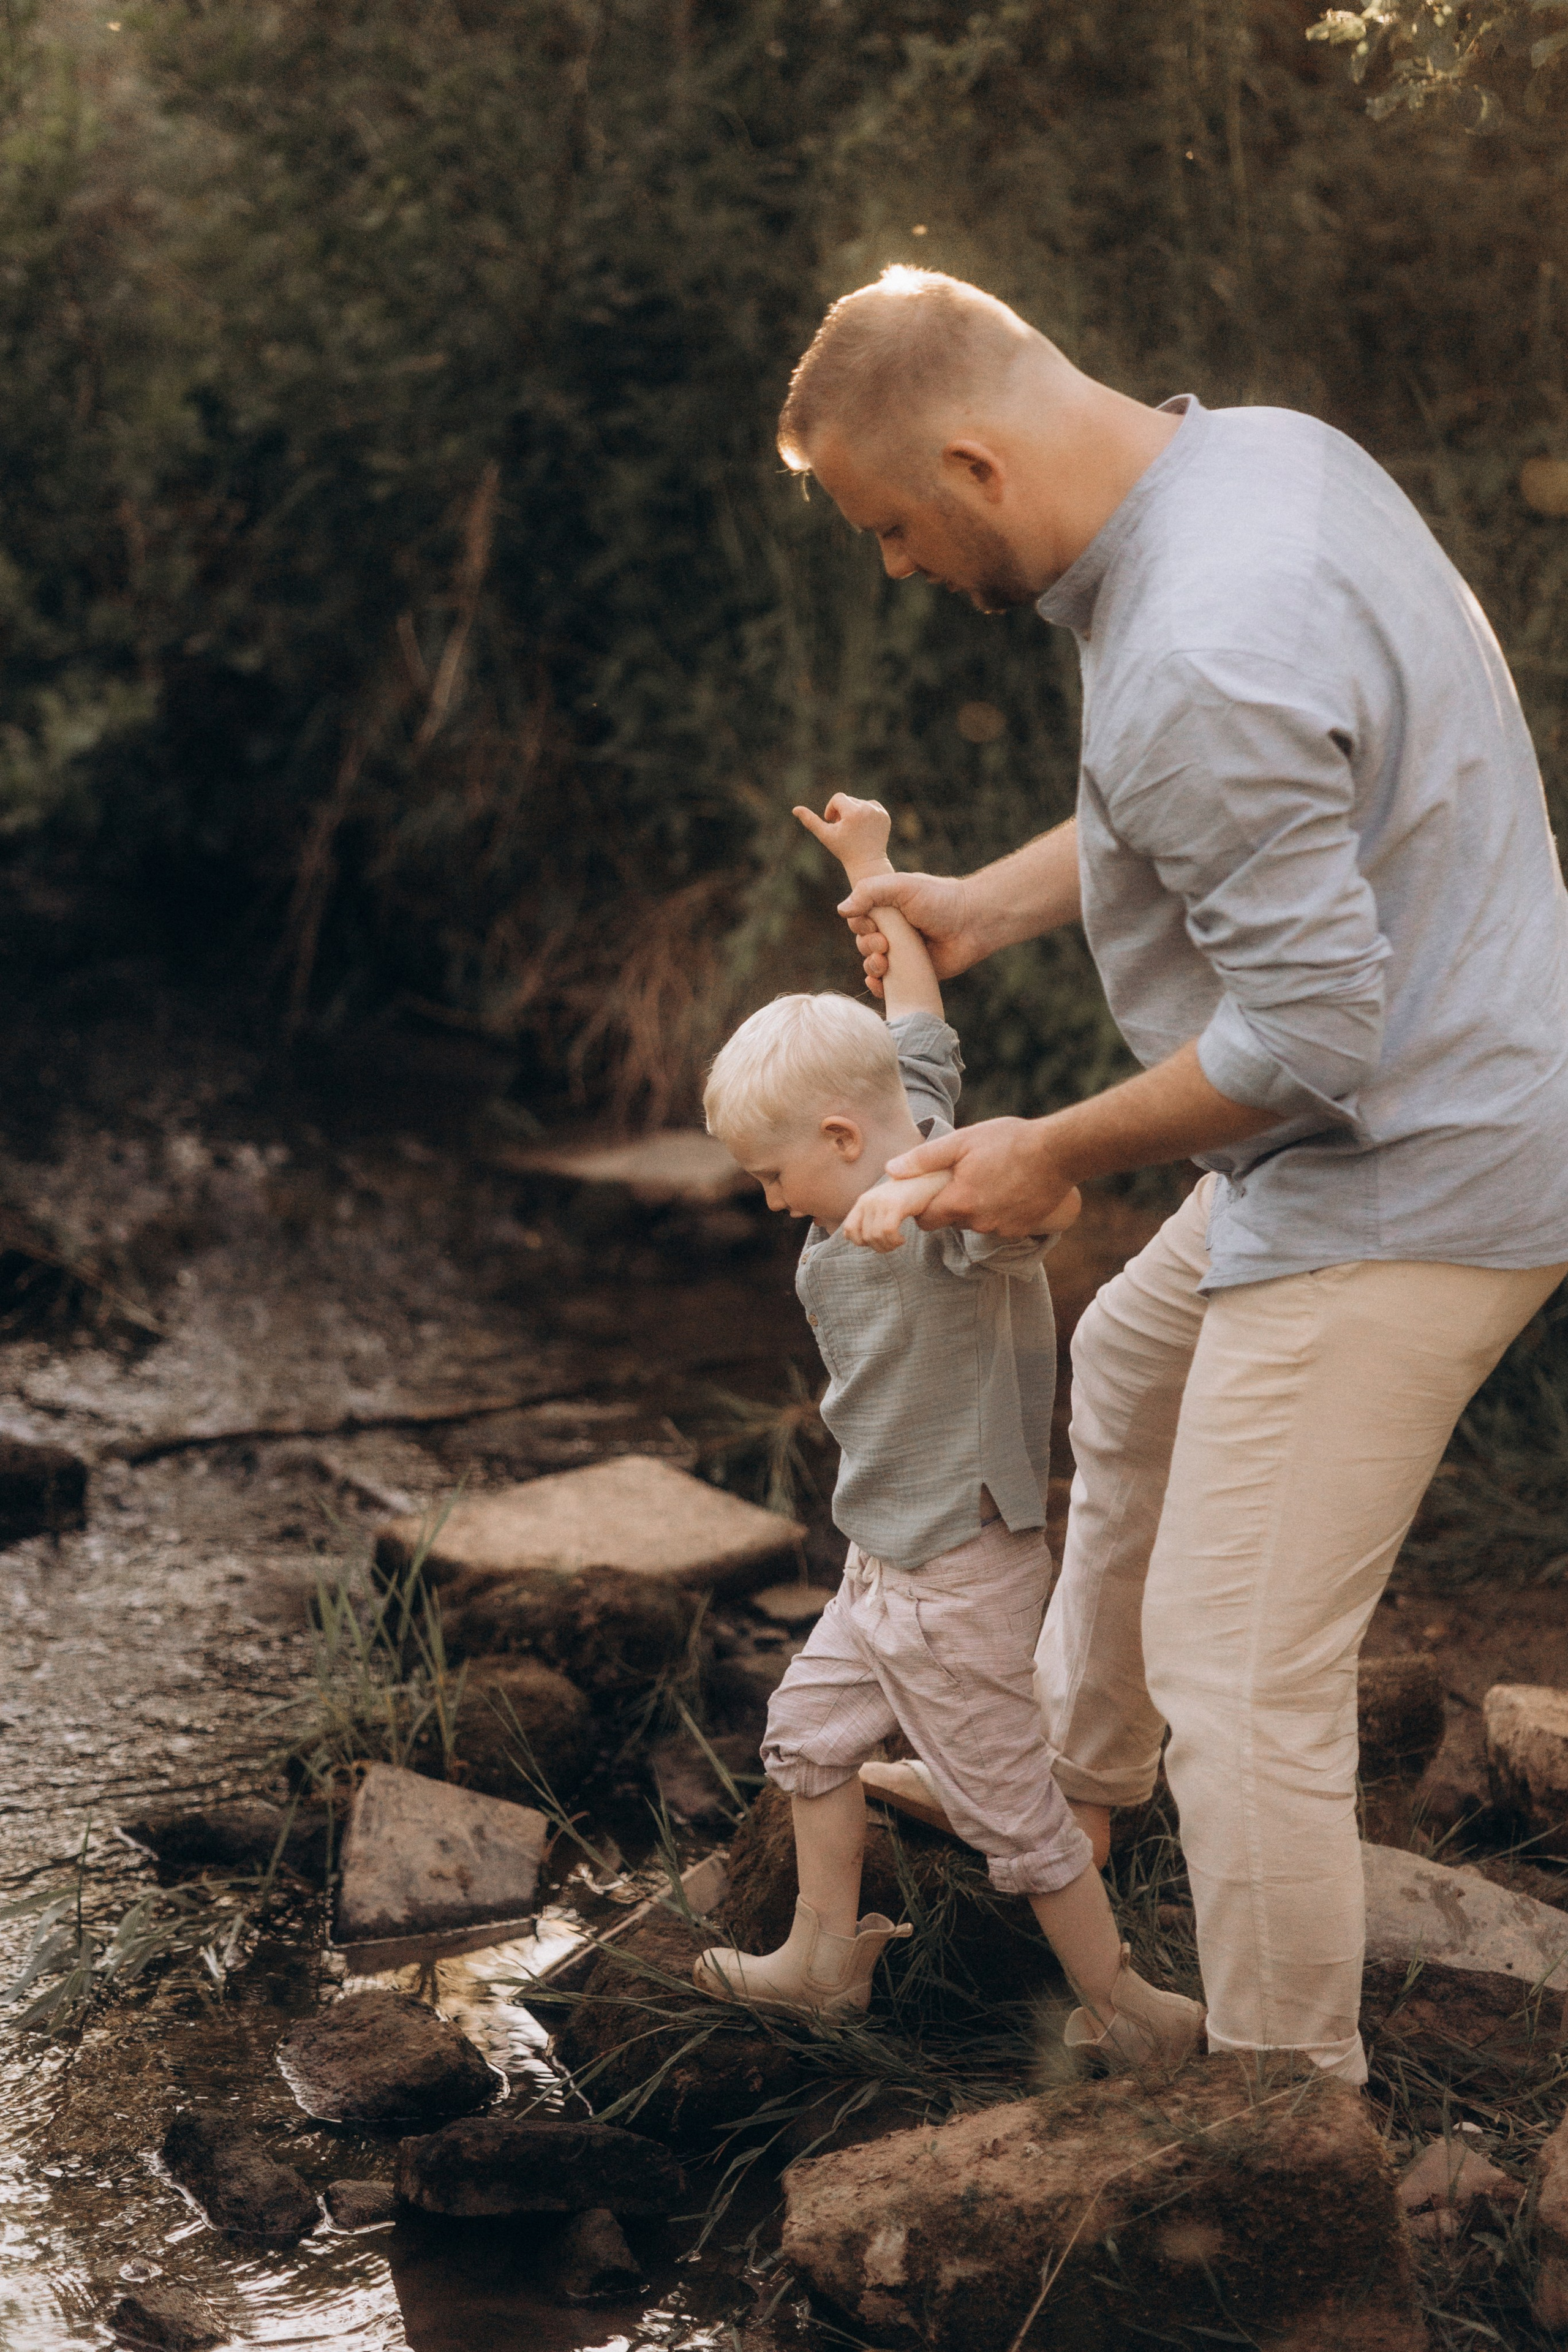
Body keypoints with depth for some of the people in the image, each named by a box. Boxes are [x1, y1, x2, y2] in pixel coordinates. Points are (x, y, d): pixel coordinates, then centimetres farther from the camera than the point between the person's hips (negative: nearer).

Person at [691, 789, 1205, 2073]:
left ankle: (1126, 2010, 16)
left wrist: (925, 1188, -67)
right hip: (888, 1559, 10)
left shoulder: (950, 1211, -28)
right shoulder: (912, 1120, -1)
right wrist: (868, 866, 20)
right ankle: (826, 1956, 36)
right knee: (809, 1733, 22)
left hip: (960, 1579, -10)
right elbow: (915, 1009, 14)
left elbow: (1054, 1195, -50)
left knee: (1012, 1808, 1)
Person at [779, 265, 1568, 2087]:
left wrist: (1055, 1156, -14)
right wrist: (987, 905, 19)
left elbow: (1305, 1028, -28)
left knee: (1241, 1680, -5)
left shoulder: (1196, 664, -31)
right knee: (1131, 1372, 32)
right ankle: (1073, 1767, 52)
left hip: (1396, 1186, -11)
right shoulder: (1261, 450, 2)